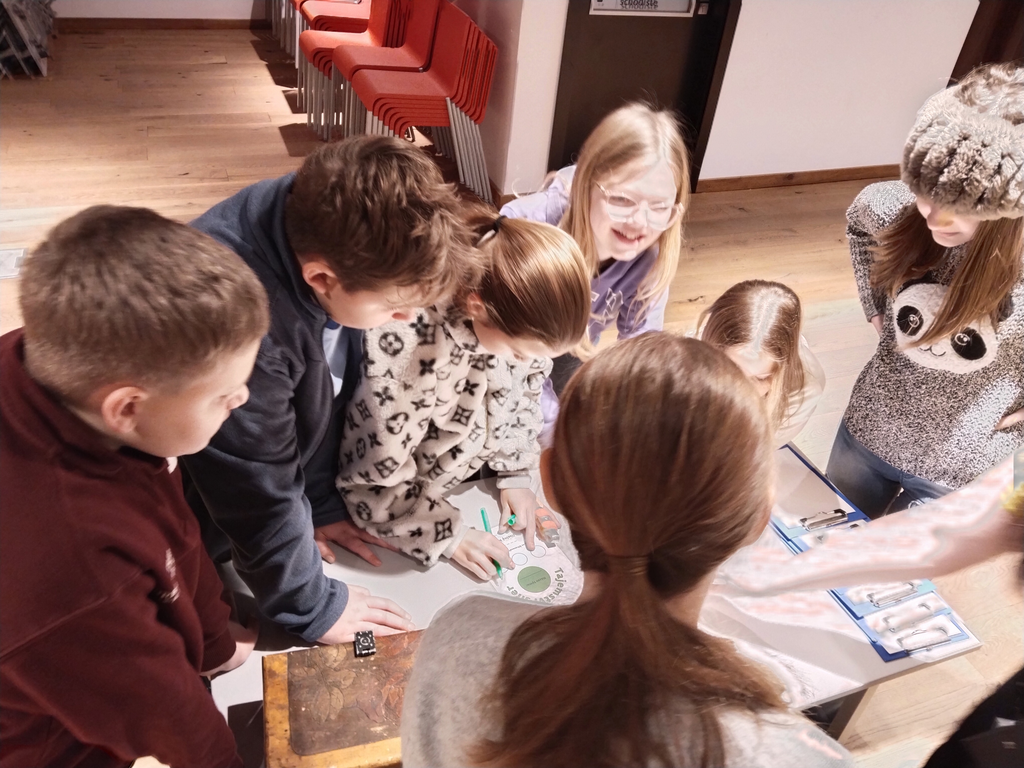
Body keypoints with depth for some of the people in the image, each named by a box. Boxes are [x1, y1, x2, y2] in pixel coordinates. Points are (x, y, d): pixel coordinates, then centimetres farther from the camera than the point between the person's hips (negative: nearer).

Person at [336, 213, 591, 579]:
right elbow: (374, 479, -27)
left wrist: (515, 472, -3)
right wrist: (449, 534, -22)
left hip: (472, 473, 5)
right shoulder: (406, 343, -40)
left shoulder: (519, 320, -24)